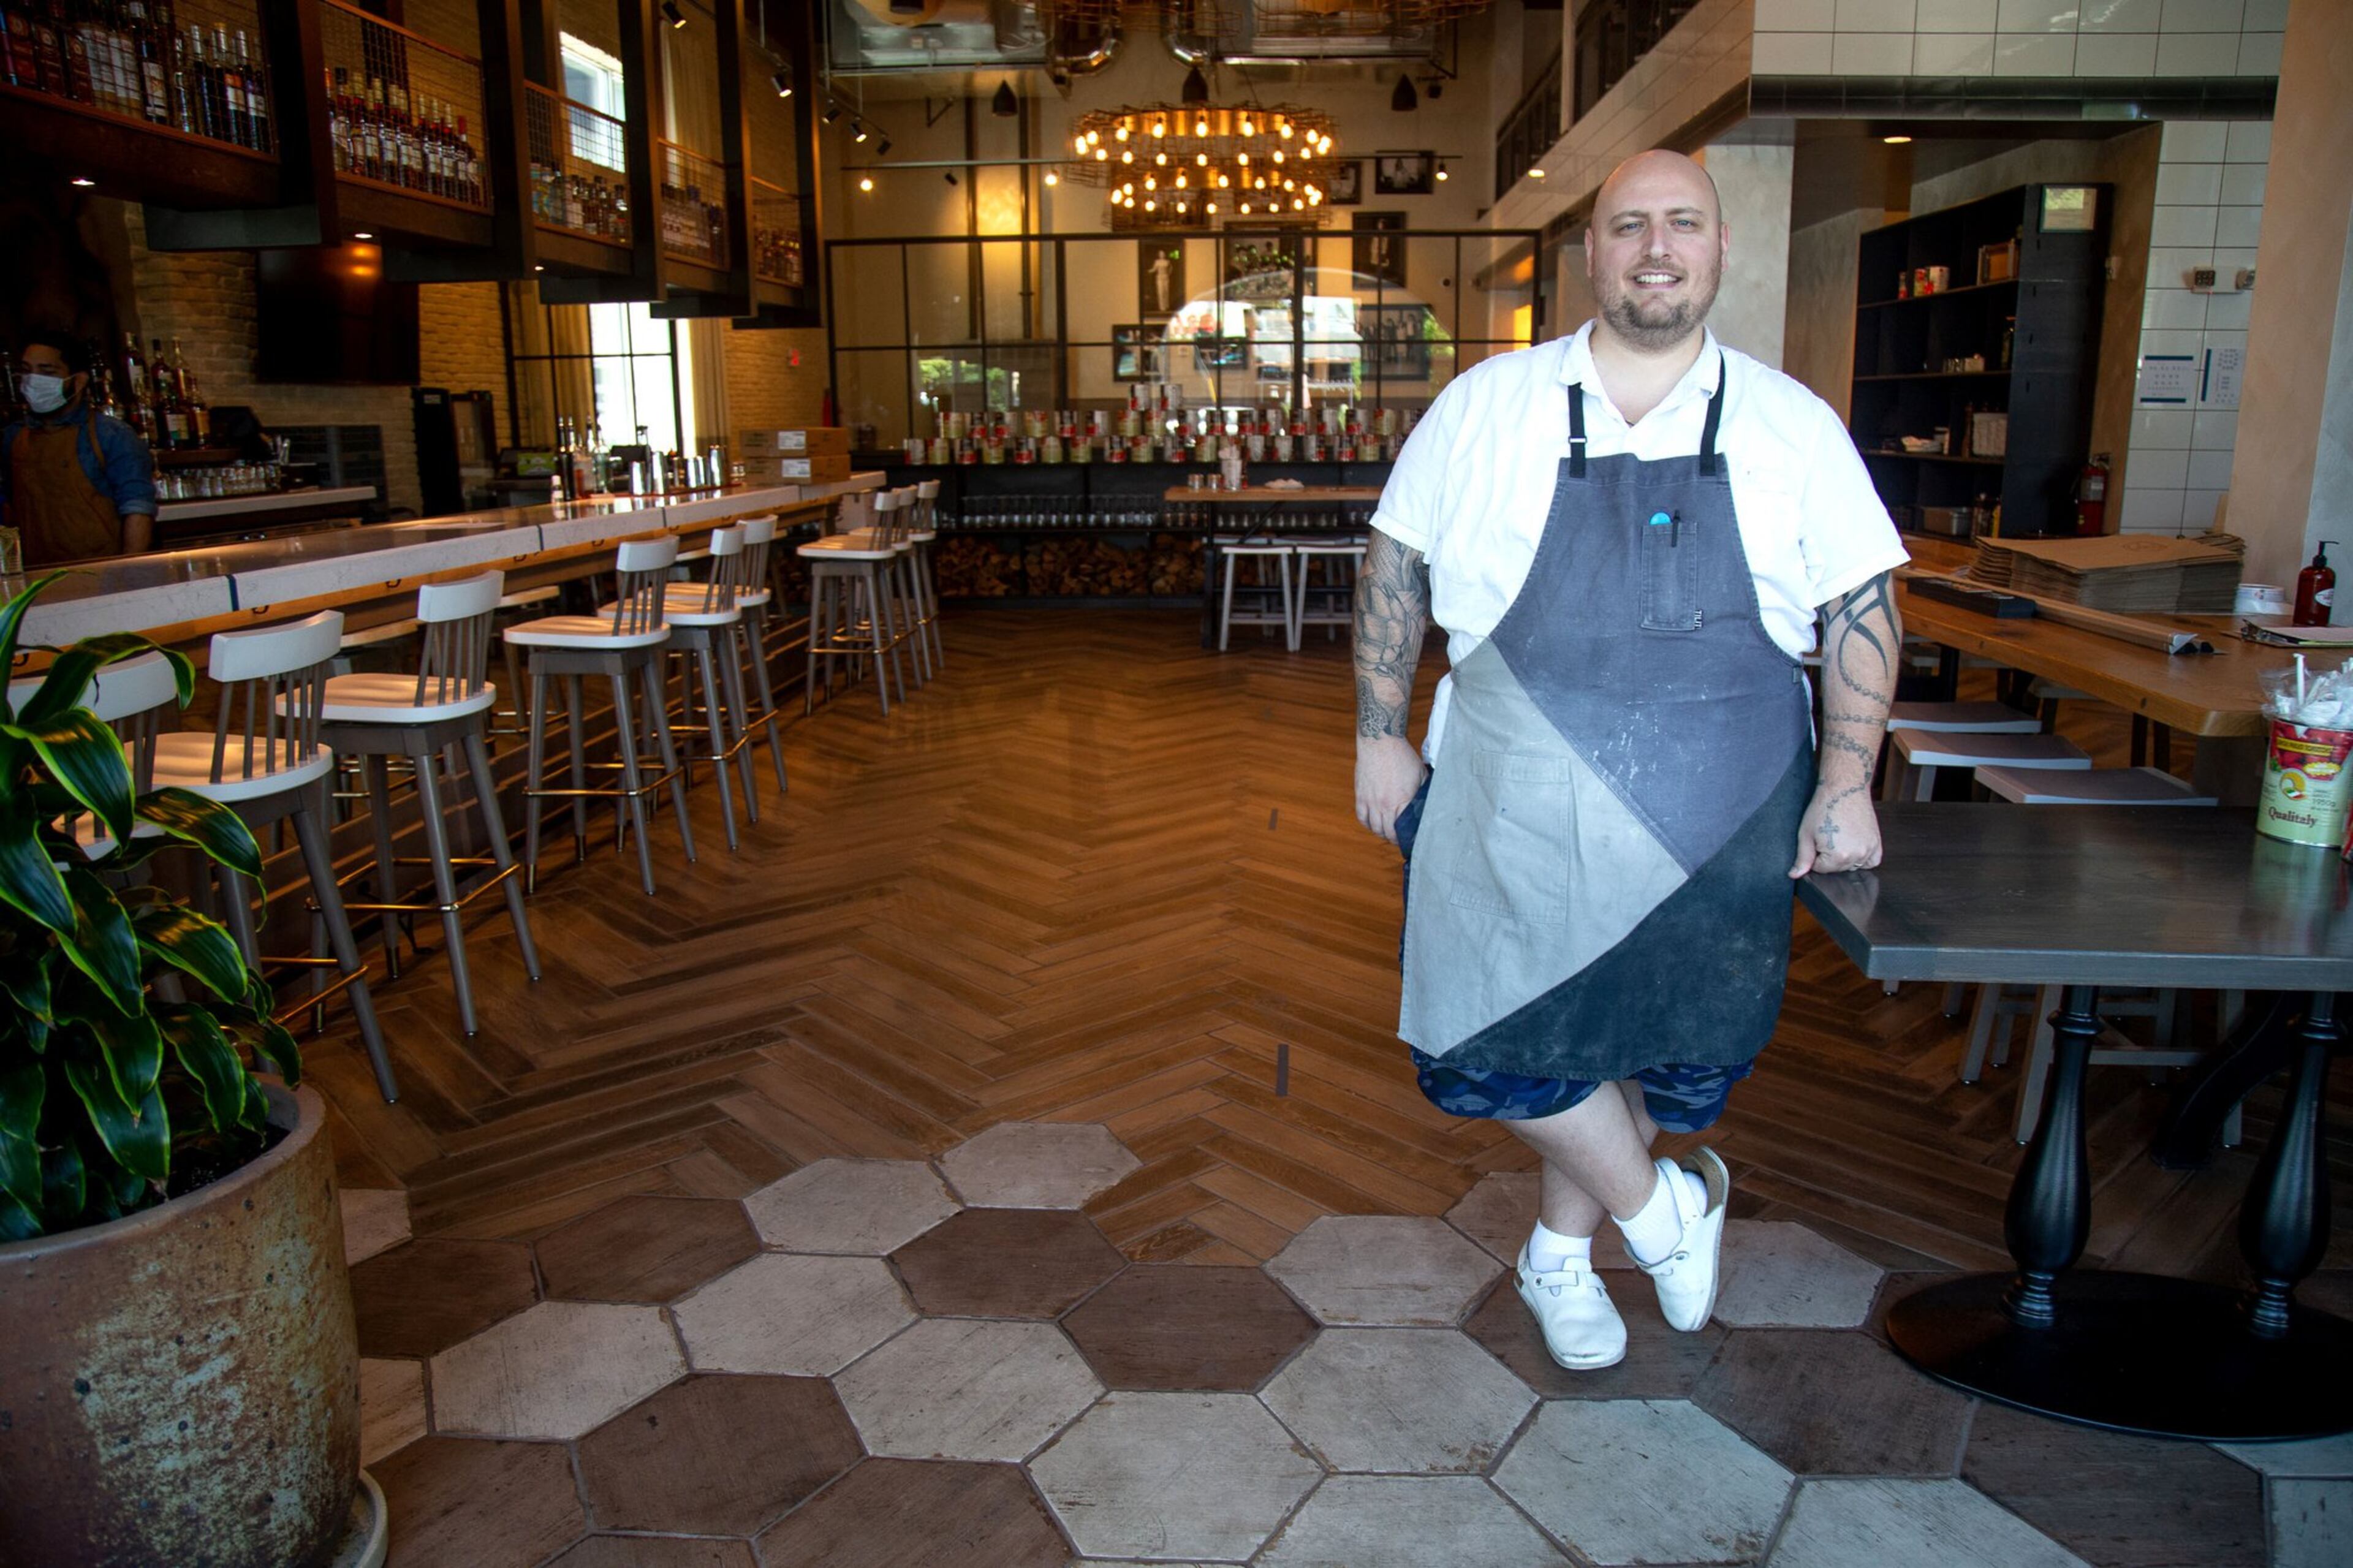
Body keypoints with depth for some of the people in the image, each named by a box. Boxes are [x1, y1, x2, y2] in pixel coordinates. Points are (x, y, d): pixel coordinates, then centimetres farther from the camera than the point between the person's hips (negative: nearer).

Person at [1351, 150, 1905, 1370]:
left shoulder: (1793, 427, 3)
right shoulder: (1487, 405, 2)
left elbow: (1861, 607, 5)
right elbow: (1396, 568, 5)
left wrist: (1846, 781, -1)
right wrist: (1380, 734, 1)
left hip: (1717, 814, 1)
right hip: (1518, 804, 0)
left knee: (1649, 1046, 10)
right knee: (1503, 1033, -4)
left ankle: (1562, 1256, 36)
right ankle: (1666, 1211, 24)